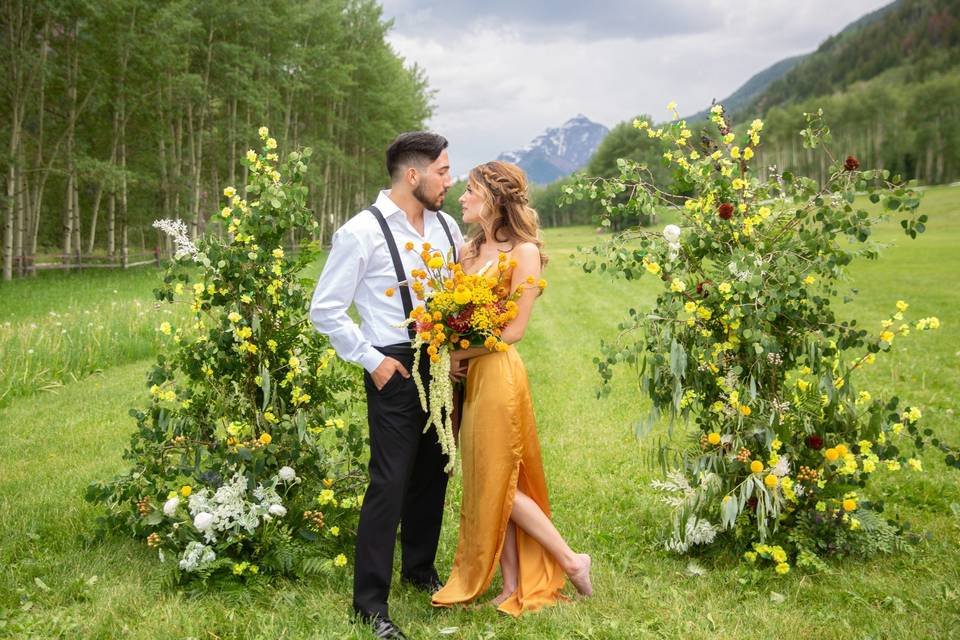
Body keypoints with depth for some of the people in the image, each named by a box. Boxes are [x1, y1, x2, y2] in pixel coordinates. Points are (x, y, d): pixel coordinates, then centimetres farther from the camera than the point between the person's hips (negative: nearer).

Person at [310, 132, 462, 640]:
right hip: (396, 369, -6)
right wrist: (371, 360, -11)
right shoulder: (362, 233, -11)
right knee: (389, 483, -5)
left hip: (444, 365, 6)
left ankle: (421, 570, 36)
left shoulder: (446, 226, 7)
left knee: (432, 474, 16)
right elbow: (325, 310, -8)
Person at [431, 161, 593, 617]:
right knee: (486, 482, 11)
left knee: (499, 481, 0)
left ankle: (570, 561, 17)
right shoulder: (468, 250, 10)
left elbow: (513, 330, -13)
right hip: (468, 374, 7)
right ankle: (513, 586, 22)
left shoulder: (524, 252, -10)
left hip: (497, 372, -7)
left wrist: (459, 353, -12)